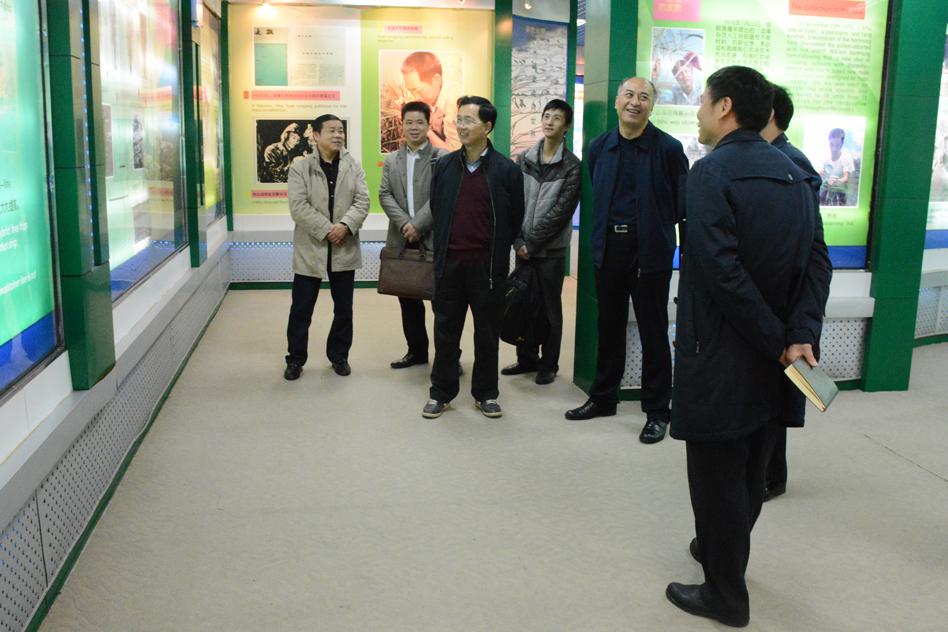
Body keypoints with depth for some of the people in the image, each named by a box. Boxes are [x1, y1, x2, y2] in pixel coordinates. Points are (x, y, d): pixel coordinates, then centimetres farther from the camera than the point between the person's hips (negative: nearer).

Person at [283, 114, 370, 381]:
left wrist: (345, 225, -20)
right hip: (310, 249, -2)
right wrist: (326, 230, -19)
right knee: (301, 309, 4)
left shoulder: (354, 166, 5)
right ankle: (295, 359, 19)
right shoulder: (300, 167, -2)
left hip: (344, 249, 2)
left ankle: (339, 356, 27)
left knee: (344, 309, 11)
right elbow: (298, 207, -12)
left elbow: (362, 201, -4)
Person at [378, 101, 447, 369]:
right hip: (402, 240, 5)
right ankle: (417, 351, 23)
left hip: (433, 239, -5)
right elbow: (385, 195, 3)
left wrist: (418, 225, -16)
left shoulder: (442, 158, -2)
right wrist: (404, 224, -11)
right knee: (408, 301, 11)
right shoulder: (391, 160, 13)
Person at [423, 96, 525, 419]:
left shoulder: (506, 170, -4)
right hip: (449, 262, 2)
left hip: (487, 265, -2)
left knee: (487, 332, 9)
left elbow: (515, 219, 3)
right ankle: (441, 392, 21)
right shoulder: (444, 165, 4)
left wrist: (496, 251, 8)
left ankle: (486, 394, 22)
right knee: (446, 330, 9)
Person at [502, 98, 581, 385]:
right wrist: (518, 241, -7)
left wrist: (532, 243, -13)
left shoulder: (572, 166, -6)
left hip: (551, 250, -4)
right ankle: (527, 359, 24)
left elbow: (560, 212, -12)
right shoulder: (523, 160, 6)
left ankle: (549, 365, 16)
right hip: (523, 248, 4)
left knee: (550, 308, 4)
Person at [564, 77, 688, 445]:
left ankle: (656, 411, 14)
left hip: (650, 249, -4)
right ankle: (603, 398, 28)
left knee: (653, 332, 4)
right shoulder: (599, 147, 6)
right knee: (609, 327, 14)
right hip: (608, 247, 4)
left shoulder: (668, 148, -6)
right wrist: (601, 234, 12)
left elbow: (683, 204, -4)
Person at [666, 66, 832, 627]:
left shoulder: (711, 172, -15)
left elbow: (723, 270, -24)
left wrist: (775, 341, -16)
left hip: (721, 356, -7)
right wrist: (803, 335, -9)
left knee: (717, 473, 5)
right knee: (749, 469, 21)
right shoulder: (794, 173, 7)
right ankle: (722, 549, 41)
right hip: (774, 362, 8)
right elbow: (818, 262, -1)